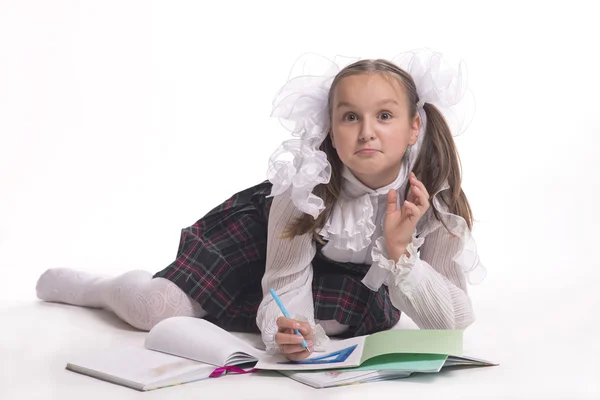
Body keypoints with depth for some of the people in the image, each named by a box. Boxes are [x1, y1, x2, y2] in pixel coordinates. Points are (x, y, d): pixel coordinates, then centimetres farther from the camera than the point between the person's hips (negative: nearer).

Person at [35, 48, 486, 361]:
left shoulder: (435, 196, -31)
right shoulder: (307, 183, -36)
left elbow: (453, 322, -31)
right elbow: (288, 287, -29)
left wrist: (399, 250, -45)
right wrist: (291, 331, -53)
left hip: (357, 272, 3)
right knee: (157, 310, -20)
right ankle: (86, 284, 19)